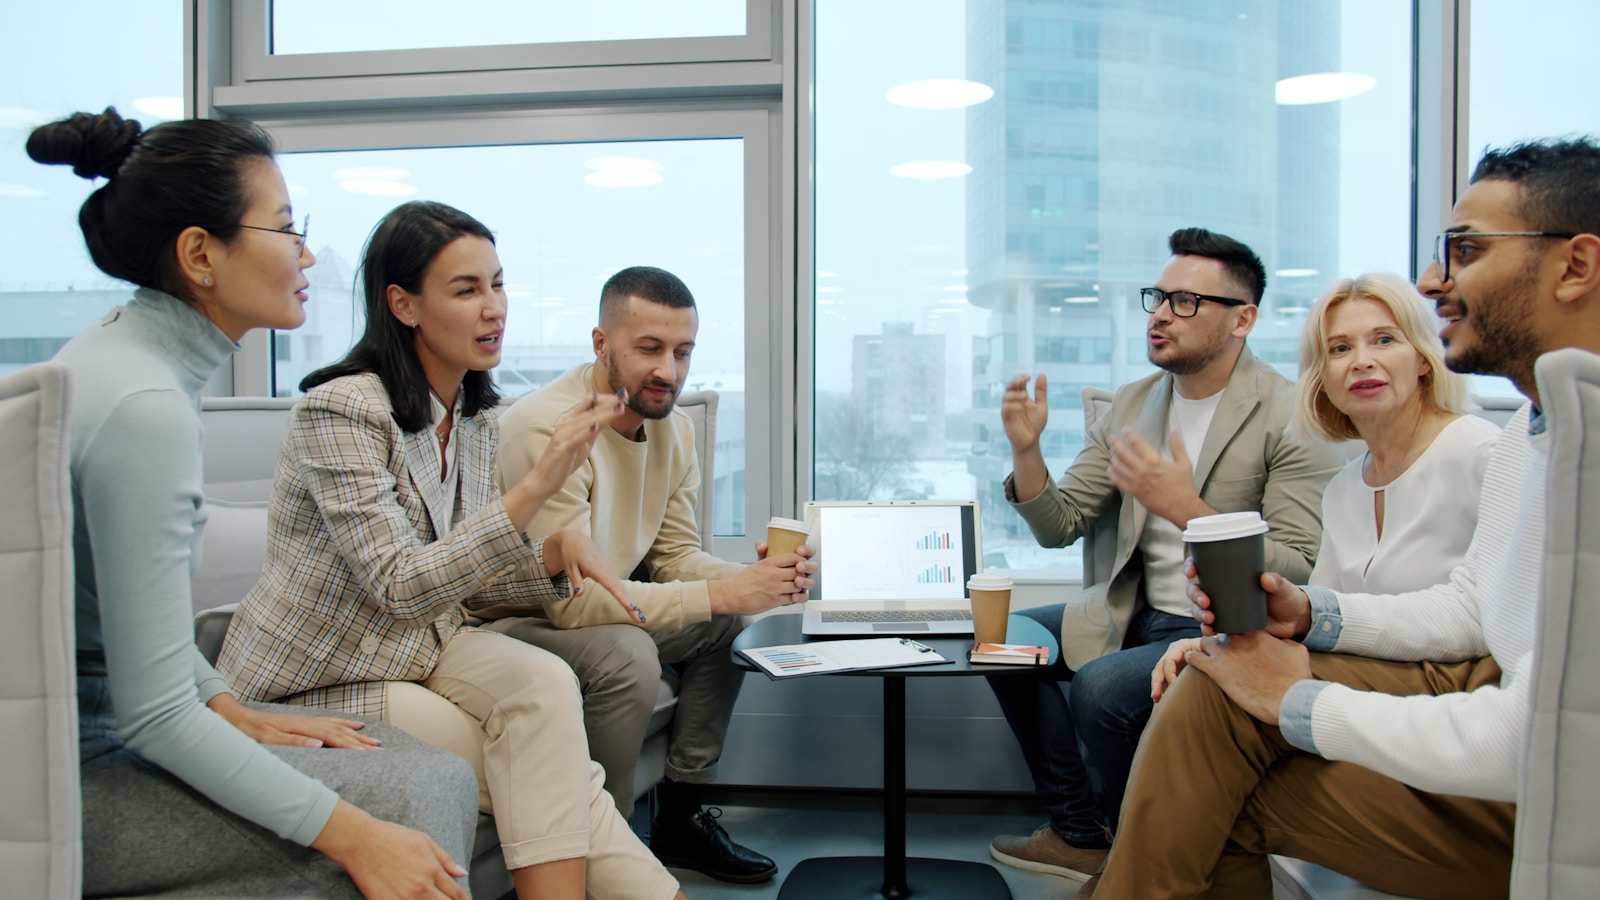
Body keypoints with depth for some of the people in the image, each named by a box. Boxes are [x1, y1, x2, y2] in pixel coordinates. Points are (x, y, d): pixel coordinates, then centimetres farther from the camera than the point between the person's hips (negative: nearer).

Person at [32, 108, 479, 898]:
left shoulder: (125, 347, 6)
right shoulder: (144, 404, -26)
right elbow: (153, 716, -25)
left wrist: (234, 711, 9)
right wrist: (353, 836, -21)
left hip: (94, 723, 9)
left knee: (424, 764, 3)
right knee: (411, 798, -15)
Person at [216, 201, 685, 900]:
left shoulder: (476, 420, 3)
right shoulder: (341, 410, -21)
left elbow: (465, 577, 7)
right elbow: (402, 586, -28)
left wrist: (557, 554, -14)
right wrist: (537, 486, -35)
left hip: (421, 645, 6)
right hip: (313, 685, -5)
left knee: (544, 682, -26)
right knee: (545, 777, -19)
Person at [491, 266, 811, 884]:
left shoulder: (672, 428, -1)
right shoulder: (549, 429, -27)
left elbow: (675, 556, 5)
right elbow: (568, 597, -31)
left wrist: (751, 579, -17)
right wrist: (719, 593, -32)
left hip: (587, 611, 9)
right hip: (509, 623, -8)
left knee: (728, 622, 1)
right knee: (626, 654, -32)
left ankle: (680, 820, 10)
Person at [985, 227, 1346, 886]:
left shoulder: (1290, 418, -14)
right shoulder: (1131, 404, 6)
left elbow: (1301, 574, -20)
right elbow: (1060, 526, 6)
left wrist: (1186, 508, -29)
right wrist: (1026, 449, -12)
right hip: (1137, 612, 8)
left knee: (1101, 688, -27)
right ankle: (1079, 835, 12)